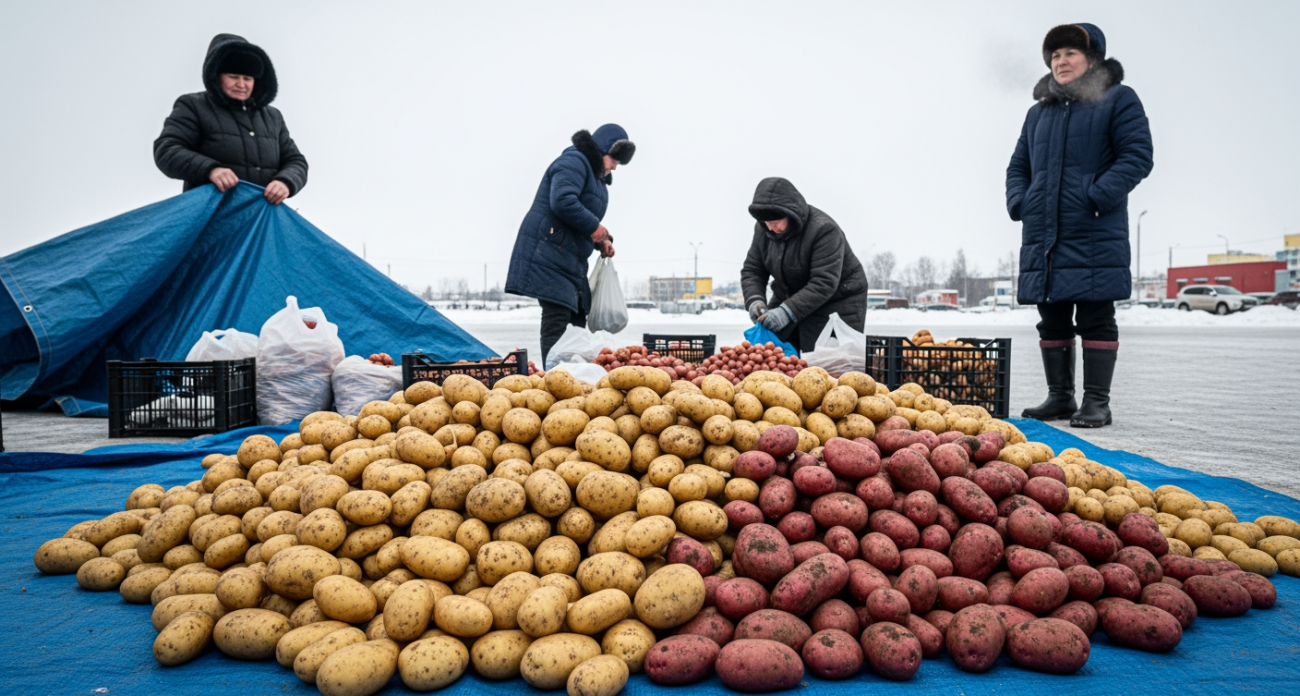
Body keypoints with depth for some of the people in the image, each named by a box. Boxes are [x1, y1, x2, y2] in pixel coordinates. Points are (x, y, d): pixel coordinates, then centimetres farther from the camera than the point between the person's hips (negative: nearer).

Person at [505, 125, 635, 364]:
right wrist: (594, 226, -18)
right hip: (549, 254, -11)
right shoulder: (574, 162, -9)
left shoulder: (596, 176, 23)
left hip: (571, 259, 11)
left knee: (578, 319, 8)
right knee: (557, 318, -14)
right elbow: (562, 201, -26)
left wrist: (602, 241, 8)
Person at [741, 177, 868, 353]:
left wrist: (788, 311, -40)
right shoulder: (763, 229, -7)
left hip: (836, 303, -6)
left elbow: (824, 283, -32)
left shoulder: (823, 230, -28)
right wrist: (754, 300, -20)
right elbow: (752, 270, 0)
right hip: (789, 298, 7)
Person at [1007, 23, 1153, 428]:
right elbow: (1018, 165, 23)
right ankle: (1059, 397, 17)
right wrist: (1018, 202, 5)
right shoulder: (1039, 111, 20)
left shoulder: (1118, 100, 4)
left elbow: (1137, 156, -5)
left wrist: (1098, 197, -17)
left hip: (1095, 236, -5)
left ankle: (1097, 403, 2)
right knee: (1052, 320, 8)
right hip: (1042, 235, 5)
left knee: (1095, 319, -4)